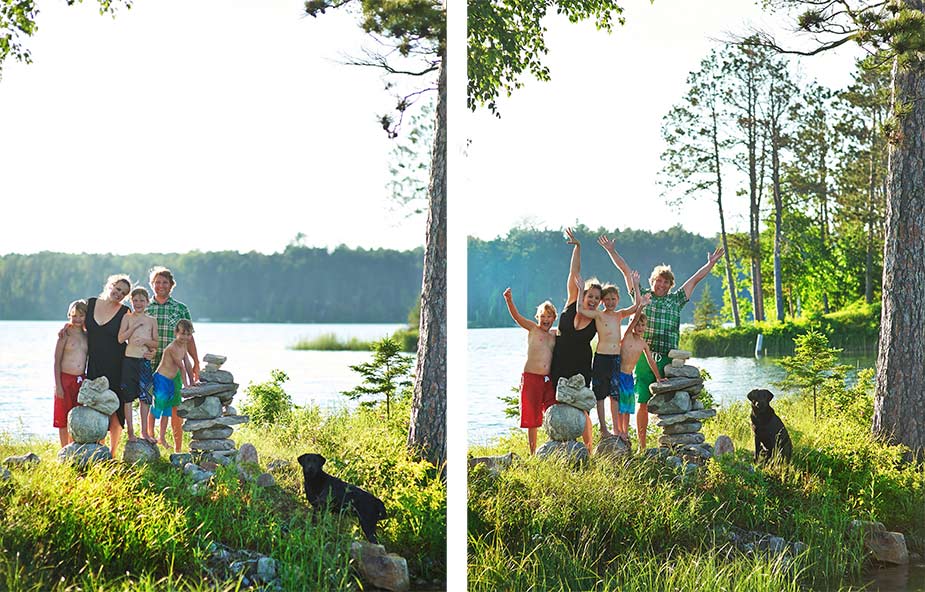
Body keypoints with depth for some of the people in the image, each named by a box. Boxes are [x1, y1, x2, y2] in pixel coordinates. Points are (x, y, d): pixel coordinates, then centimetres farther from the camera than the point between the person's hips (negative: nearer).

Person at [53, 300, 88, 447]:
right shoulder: (65, 334, -4)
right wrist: (58, 385, -11)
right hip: (65, 379, -4)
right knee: (63, 418, 1)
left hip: (81, 380, 4)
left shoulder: (87, 336, 8)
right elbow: (57, 361, -5)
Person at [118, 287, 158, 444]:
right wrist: (135, 326, -14)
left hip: (145, 361, 2)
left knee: (144, 398, 7)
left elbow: (156, 344, 8)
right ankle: (130, 432, 7)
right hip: (129, 360, -2)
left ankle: (145, 432, 14)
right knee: (128, 397, 0)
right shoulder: (127, 318, 2)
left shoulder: (151, 321, 9)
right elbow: (121, 338, -8)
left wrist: (145, 340, -12)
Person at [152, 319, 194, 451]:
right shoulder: (172, 348, -20)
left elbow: (187, 365, 15)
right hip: (160, 380, -9)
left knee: (167, 410, 14)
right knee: (155, 409, -3)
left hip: (170, 381, 9)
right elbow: (181, 367, -17)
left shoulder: (184, 346, 8)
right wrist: (186, 385, -14)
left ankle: (162, 438, 24)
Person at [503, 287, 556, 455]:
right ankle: (533, 454, 7)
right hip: (531, 378, -4)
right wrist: (509, 300, -30)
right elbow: (516, 316, -14)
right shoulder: (532, 329, 1)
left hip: (549, 379, 4)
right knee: (532, 419, 1)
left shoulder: (555, 335, 14)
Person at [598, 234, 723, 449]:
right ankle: (642, 445, 8)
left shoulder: (676, 300, 16)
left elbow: (695, 279, 22)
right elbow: (626, 271, 14)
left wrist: (711, 263, 24)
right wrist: (611, 251, 14)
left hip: (667, 360, 1)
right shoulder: (642, 296, 13)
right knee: (643, 403, 1)